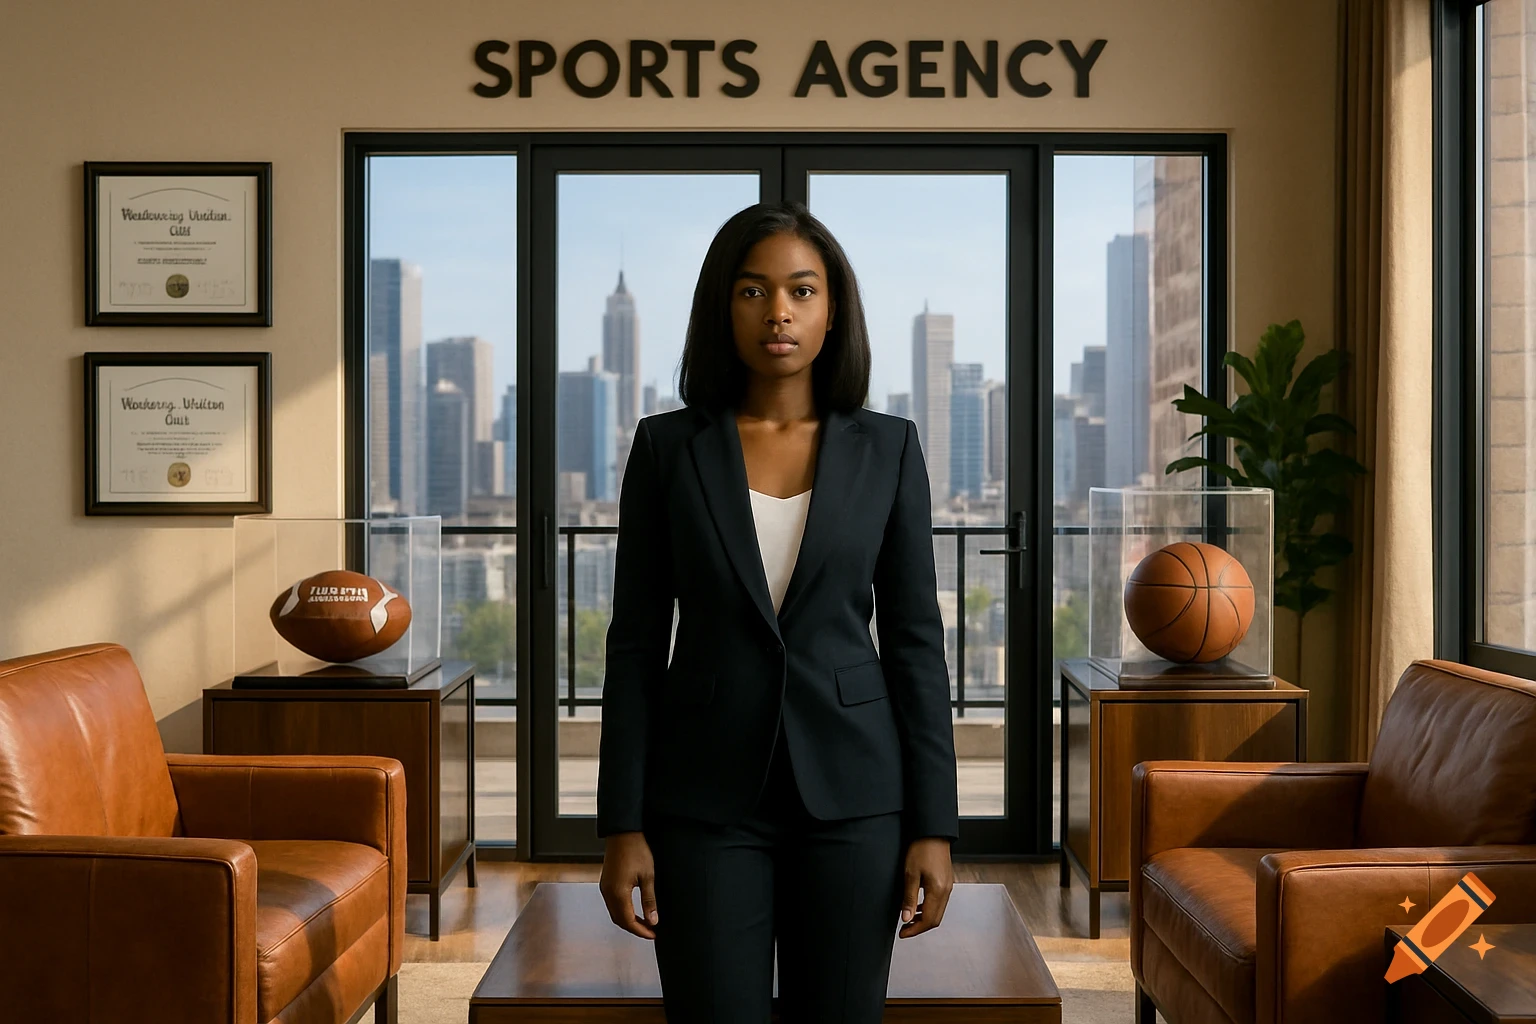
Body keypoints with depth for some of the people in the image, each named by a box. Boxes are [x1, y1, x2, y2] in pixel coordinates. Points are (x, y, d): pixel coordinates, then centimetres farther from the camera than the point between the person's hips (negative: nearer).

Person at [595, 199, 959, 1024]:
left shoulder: (887, 448, 2)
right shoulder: (667, 446, 1)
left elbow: (914, 640, 2)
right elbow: (636, 642, 1)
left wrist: (934, 827, -2)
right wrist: (621, 826, -4)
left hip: (850, 792, 1)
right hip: (708, 794, 0)